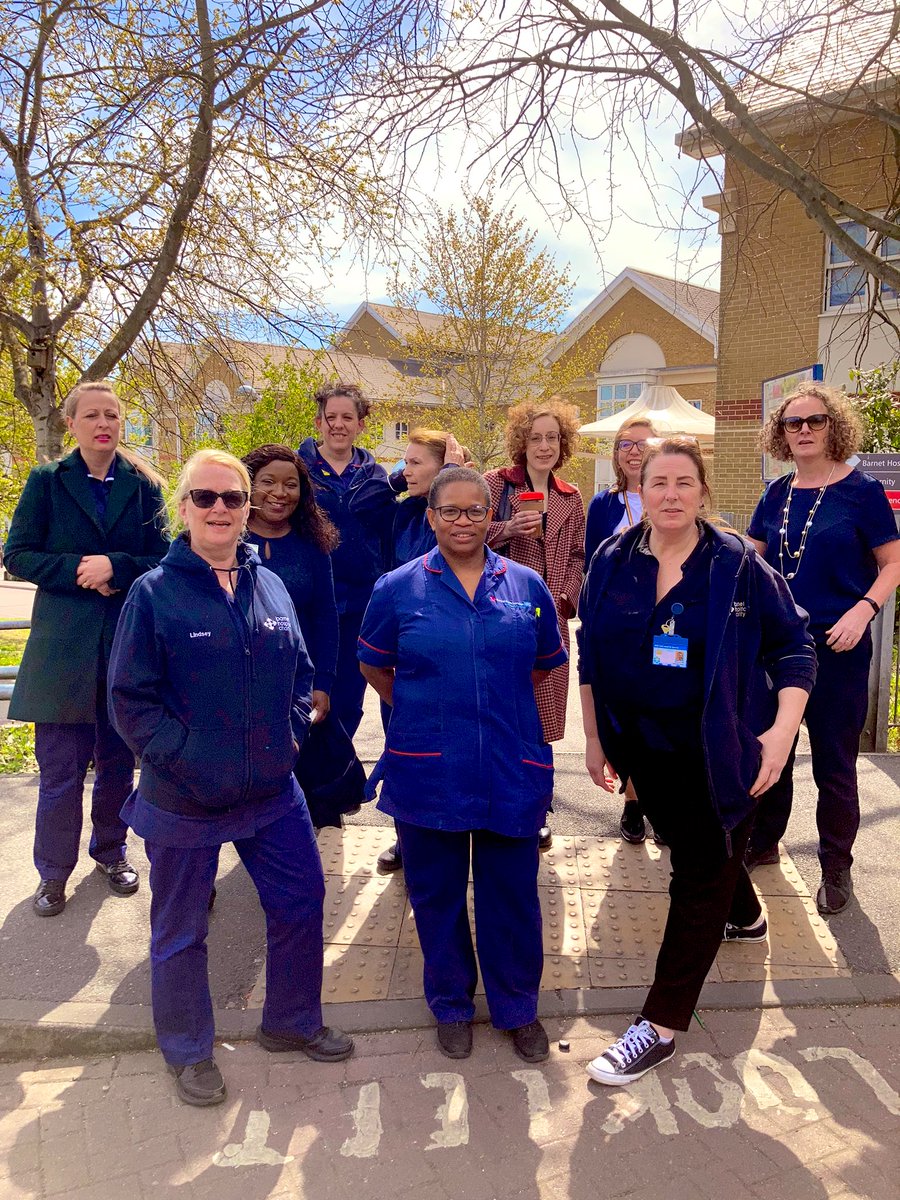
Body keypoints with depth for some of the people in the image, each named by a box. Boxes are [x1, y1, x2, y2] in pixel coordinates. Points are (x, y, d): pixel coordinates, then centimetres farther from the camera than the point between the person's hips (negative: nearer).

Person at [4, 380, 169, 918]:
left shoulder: (143, 484, 4)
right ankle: (54, 872, 22)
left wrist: (114, 567, -18)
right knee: (60, 768, 4)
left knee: (118, 759, 13)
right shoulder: (47, 482, 3)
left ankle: (111, 851, 33)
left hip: (128, 641, 1)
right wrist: (80, 571, -15)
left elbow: (161, 560, -1)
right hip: (63, 645, -1)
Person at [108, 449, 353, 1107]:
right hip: (184, 799, -4)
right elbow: (129, 696, -12)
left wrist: (292, 733, -1)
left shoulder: (270, 586, 3)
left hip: (272, 789, 5)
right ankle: (189, 1053, 36)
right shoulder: (154, 593, -11)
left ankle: (292, 1022, 38)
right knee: (180, 930, 12)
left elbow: (300, 672, 11)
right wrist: (184, 757, -18)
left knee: (303, 898, 14)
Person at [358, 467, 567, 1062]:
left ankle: (518, 1008, 34)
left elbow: (544, 663, 14)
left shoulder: (527, 586, 1)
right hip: (427, 770, 0)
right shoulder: (398, 588, -2)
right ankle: (452, 1006, 37)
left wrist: (497, 702, 11)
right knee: (437, 893, 14)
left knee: (513, 894, 11)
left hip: (512, 769, 1)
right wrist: (422, 709, 9)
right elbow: (374, 666, 10)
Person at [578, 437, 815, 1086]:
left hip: (722, 750, -4)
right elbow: (590, 654, 5)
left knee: (702, 876, 1)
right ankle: (745, 916, 55)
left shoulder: (738, 562, -11)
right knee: (693, 848, 23)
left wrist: (783, 729, -18)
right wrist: (595, 738, 5)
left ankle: (660, 1027, 11)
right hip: (645, 746, 4)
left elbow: (794, 646, -7)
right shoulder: (613, 561, -3)